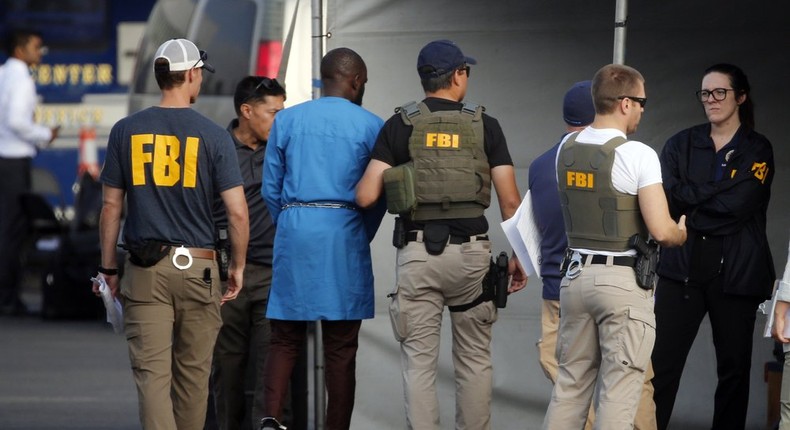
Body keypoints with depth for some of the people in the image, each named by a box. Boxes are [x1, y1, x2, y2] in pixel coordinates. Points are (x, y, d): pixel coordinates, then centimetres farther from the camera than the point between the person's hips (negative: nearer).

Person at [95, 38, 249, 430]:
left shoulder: (126, 131, 2)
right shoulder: (213, 136, -3)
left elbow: (111, 207, 5)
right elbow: (237, 212, -6)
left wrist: (108, 269, 13)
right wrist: (238, 267, 8)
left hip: (144, 268, 0)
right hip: (197, 266, 0)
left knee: (151, 372, -4)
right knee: (192, 372, 12)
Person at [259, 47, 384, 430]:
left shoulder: (287, 120, 7)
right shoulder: (370, 125, 1)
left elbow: (271, 187, 8)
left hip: (294, 230, 2)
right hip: (344, 232, -2)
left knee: (285, 339, 6)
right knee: (341, 348, 3)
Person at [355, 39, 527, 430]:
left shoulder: (399, 126, 1)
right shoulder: (484, 126, 2)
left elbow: (366, 196, -5)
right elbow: (510, 201, 0)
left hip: (417, 252, 0)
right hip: (470, 252, 0)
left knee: (419, 361, 2)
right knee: (475, 360, 10)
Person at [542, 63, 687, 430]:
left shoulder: (567, 149, 6)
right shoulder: (638, 155, -14)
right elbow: (661, 232, -17)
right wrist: (681, 234, 6)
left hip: (576, 275, 6)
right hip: (624, 281, -6)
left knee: (570, 383, 13)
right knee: (619, 390, -2)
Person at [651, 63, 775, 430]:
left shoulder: (756, 150, 2)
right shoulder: (682, 145, 10)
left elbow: (739, 203, -13)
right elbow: (666, 197, -4)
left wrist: (688, 199, -9)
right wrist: (716, 194, -15)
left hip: (735, 272, -1)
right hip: (683, 267, 1)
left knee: (733, 366, 5)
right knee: (660, 363, -6)